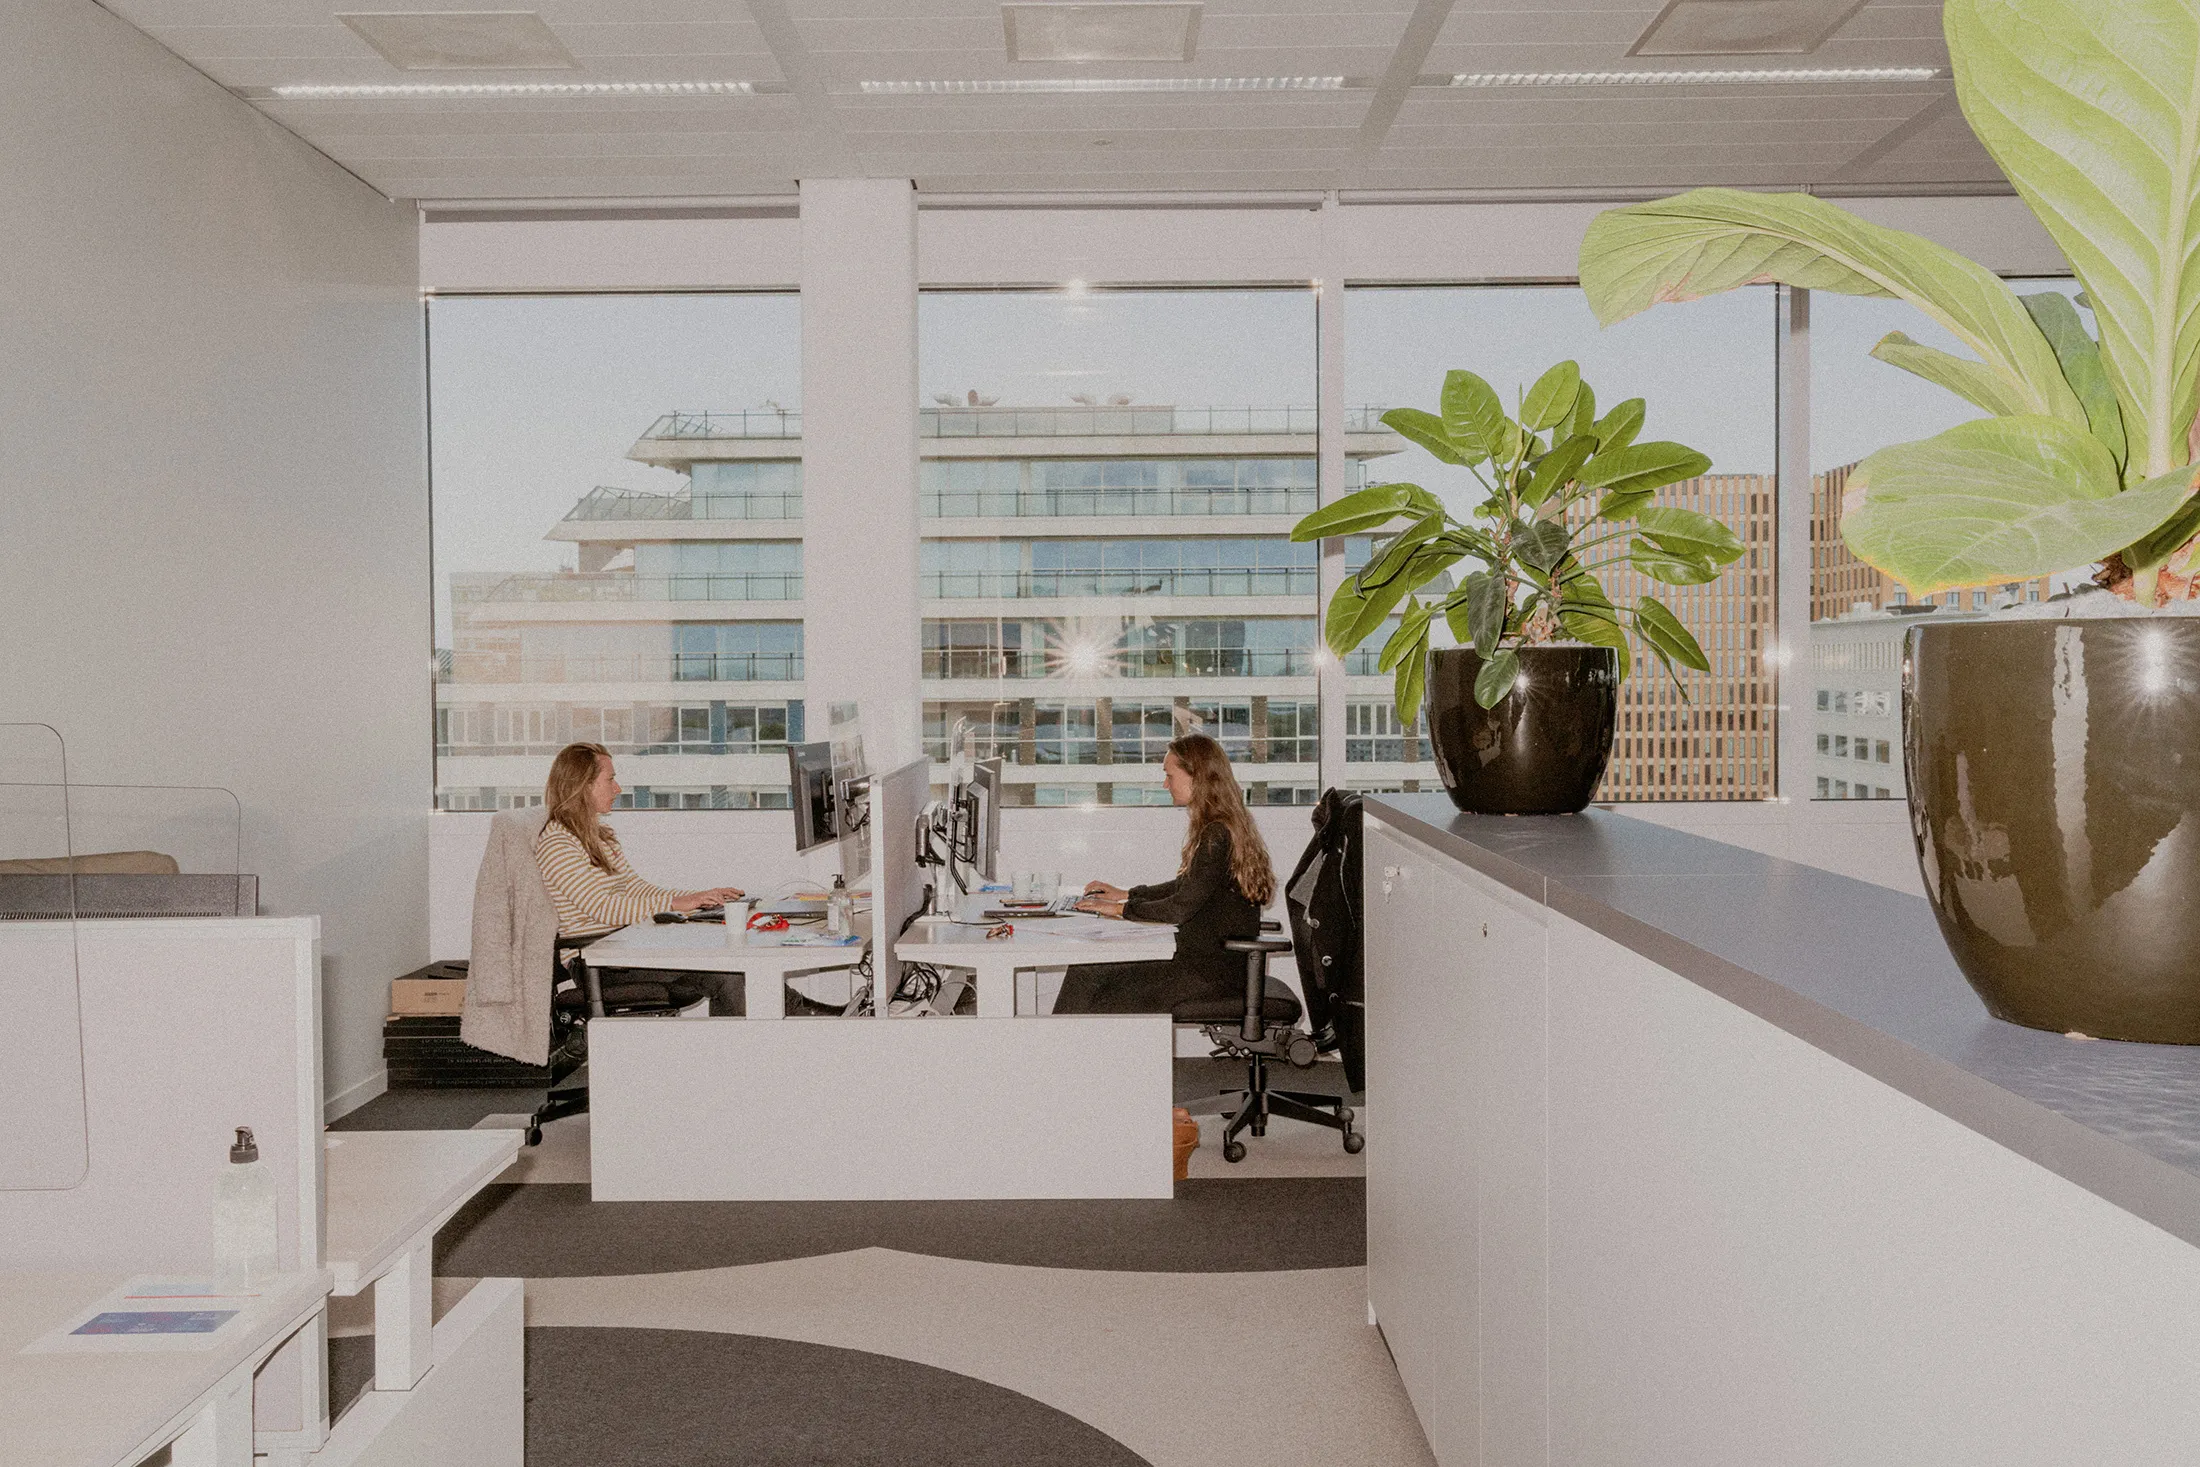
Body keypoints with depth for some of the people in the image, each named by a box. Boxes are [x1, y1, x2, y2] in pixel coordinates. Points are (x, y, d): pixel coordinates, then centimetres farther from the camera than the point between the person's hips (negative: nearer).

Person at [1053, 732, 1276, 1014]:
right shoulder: (1216, 829, 12)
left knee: (1087, 977, -11)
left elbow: (1182, 908, -21)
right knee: (1084, 974, 1)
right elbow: (1185, 887, 25)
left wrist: (1121, 908, -10)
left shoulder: (1217, 836, -18)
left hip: (1212, 970, -9)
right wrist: (1126, 893, 23)